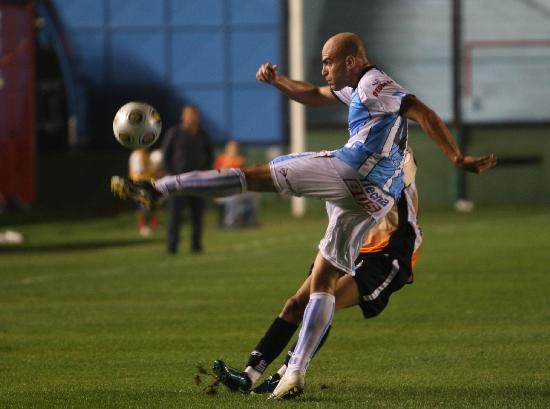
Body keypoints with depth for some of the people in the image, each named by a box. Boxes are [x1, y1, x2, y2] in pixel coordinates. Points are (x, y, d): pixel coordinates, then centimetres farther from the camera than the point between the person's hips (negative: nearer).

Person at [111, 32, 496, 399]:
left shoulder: (373, 83, -2)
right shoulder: (359, 88, 28)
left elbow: (423, 112, -13)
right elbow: (315, 95, 41)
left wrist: (460, 159, -18)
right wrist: (277, 80, 25)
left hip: (350, 173, -9)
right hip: (374, 199, 9)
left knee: (254, 175, -8)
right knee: (323, 282, 11)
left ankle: (156, 188, -13)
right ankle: (295, 374, 8)